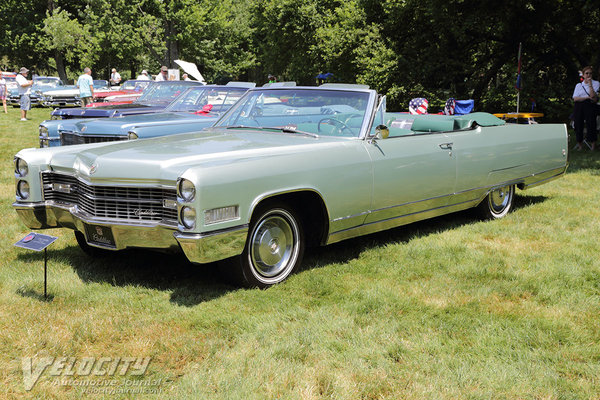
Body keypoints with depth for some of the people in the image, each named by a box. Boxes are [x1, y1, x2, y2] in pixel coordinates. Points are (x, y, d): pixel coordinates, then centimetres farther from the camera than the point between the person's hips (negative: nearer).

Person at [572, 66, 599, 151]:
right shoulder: (578, 85, 16)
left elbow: (593, 96, -6)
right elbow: (575, 98, 2)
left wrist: (590, 85, -10)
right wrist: (587, 97, -8)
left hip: (590, 106, -2)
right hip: (579, 106, 2)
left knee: (590, 124, -13)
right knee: (578, 124, -6)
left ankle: (593, 143, -2)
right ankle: (579, 143, 5)